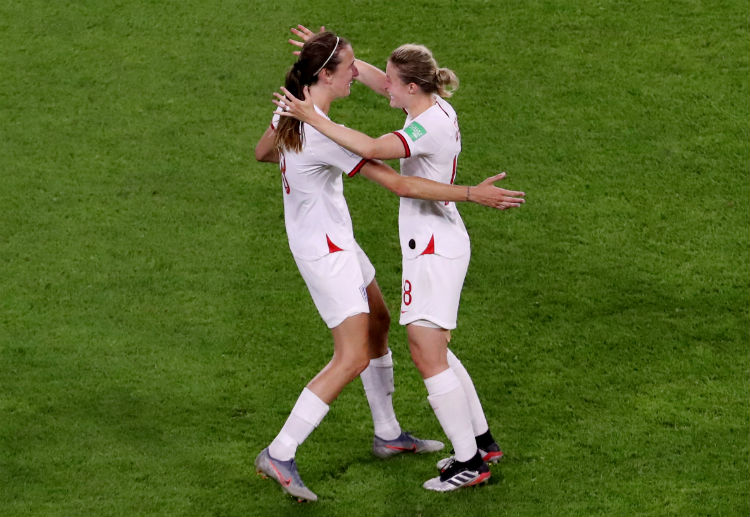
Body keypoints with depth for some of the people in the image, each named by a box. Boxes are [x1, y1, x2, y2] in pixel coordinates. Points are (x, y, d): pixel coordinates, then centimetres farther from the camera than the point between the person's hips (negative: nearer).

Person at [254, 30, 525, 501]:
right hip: (326, 251, -10)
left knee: (378, 324, 22)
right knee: (353, 358, -10)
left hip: (334, 242, 10)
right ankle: (280, 455, -4)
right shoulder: (327, 135, -30)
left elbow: (263, 152, 19)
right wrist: (472, 194, -26)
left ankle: (388, 435, 36)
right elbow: (400, 184, -30)